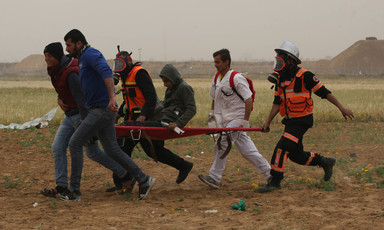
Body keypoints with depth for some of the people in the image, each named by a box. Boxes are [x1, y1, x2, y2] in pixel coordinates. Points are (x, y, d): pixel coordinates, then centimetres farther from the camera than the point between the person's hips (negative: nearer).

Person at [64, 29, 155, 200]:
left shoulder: (91, 54, -11)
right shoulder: (82, 59, 21)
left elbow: (106, 71, -29)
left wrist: (112, 97, -40)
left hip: (103, 109, -10)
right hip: (97, 110, 10)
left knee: (75, 143, -8)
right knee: (112, 150, 9)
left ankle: (74, 188, -5)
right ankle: (143, 180, 10)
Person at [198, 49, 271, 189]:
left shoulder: (236, 79, -15)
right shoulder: (217, 78, 10)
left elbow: (248, 100, -17)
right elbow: (214, 97, 27)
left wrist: (245, 121, -19)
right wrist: (212, 112, 18)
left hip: (237, 119, -8)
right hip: (226, 120, 8)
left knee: (221, 145, -16)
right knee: (247, 150, 8)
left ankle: (214, 178, -14)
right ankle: (269, 173, 16)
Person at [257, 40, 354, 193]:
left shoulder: (304, 76, -14)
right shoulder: (280, 78, 8)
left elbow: (323, 92, -10)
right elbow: (277, 102, 12)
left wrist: (341, 107, -8)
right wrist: (268, 122, 6)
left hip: (302, 121, -8)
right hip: (290, 121, 8)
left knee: (282, 148, -17)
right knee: (296, 155, 10)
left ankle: (275, 181, -10)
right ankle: (325, 162, 30)